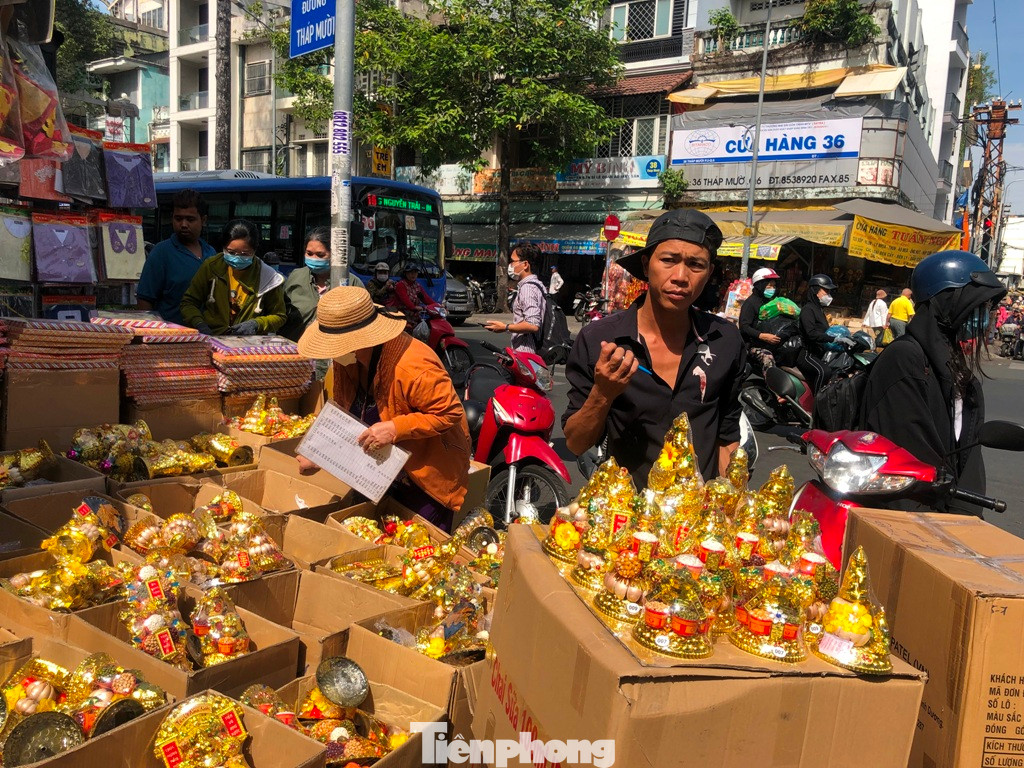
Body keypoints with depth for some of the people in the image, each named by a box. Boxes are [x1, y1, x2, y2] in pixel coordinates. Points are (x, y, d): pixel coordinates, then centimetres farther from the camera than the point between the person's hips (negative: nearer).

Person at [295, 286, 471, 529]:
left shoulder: (411, 367, -33)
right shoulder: (349, 359, -7)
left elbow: (450, 412, -29)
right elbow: (341, 410, 8)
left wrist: (395, 428, -35)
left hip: (427, 476, -7)